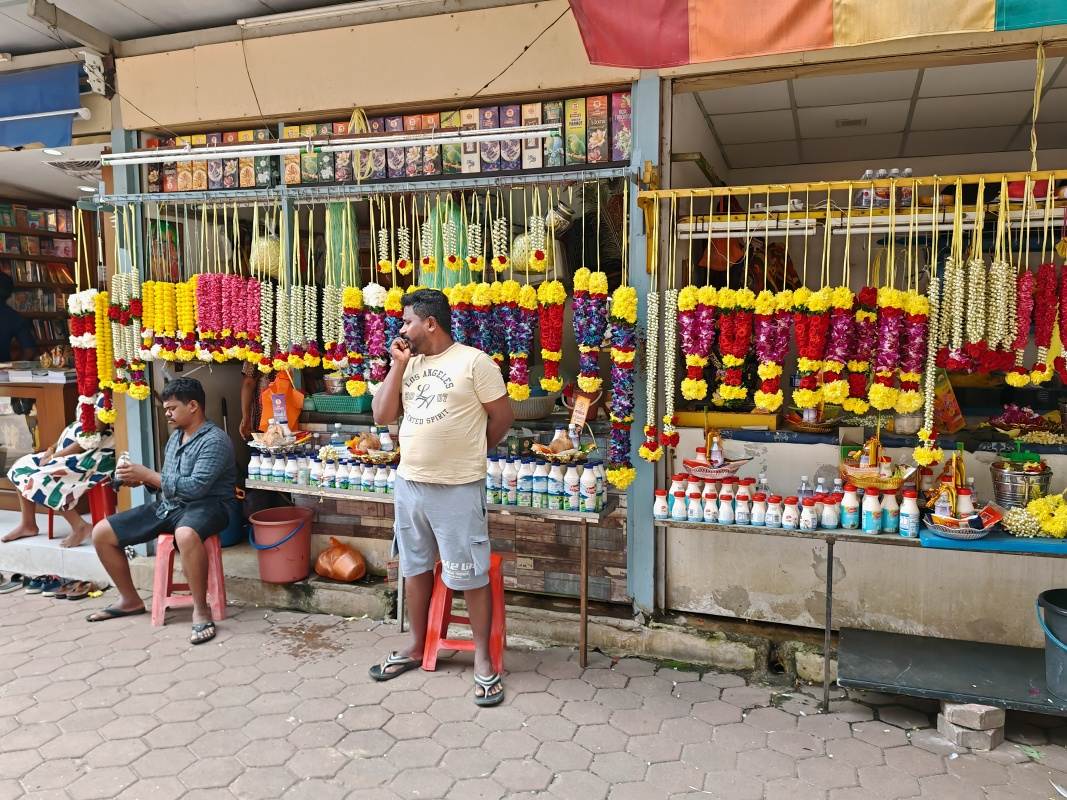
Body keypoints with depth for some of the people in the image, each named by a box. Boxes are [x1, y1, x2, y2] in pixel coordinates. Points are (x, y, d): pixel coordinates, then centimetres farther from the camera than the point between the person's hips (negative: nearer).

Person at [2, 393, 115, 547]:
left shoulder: (104, 398, -18)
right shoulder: (96, 396, 16)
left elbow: (89, 441, -22)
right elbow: (75, 433, 20)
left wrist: (54, 457, -14)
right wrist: (53, 448, 6)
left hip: (94, 457, -11)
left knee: (38, 480, -18)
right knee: (22, 466, 9)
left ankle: (79, 526, -12)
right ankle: (28, 524, 14)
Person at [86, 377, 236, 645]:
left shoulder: (215, 440, -13)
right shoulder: (176, 437, 15)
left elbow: (196, 487, -23)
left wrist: (147, 474, -17)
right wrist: (140, 479, 0)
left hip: (204, 506, -9)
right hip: (167, 505, 9)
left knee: (186, 535, -44)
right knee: (101, 533, 3)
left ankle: (201, 610, -27)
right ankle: (130, 600, 19)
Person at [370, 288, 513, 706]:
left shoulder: (474, 361, -9)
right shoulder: (409, 364, 10)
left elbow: (502, 417, -6)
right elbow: (382, 416, 5)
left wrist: (468, 452, 4)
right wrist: (398, 366, -1)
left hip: (458, 488, -7)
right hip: (409, 482, 7)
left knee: (471, 574, 1)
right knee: (415, 566, 17)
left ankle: (482, 658, 14)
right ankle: (417, 645, 33)